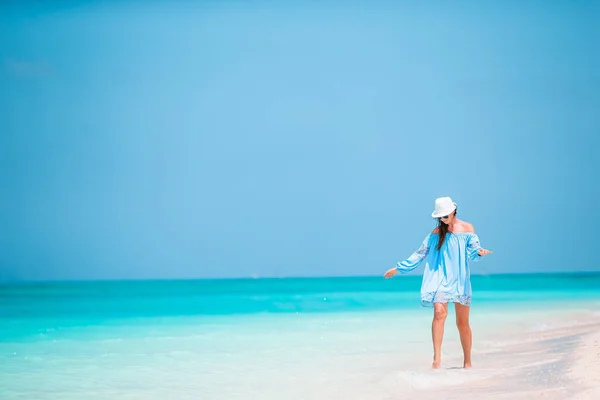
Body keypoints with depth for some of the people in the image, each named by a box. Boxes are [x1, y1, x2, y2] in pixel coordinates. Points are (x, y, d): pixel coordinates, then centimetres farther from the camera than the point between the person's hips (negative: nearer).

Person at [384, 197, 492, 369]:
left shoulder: (467, 228, 5)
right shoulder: (436, 232, 8)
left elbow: (473, 251, -2)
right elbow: (420, 253, 10)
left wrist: (479, 252, -27)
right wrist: (399, 268, 9)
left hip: (460, 280, 0)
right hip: (440, 278, 0)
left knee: (462, 321, 4)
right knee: (439, 312, -24)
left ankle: (467, 361, 17)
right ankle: (437, 357, -27)